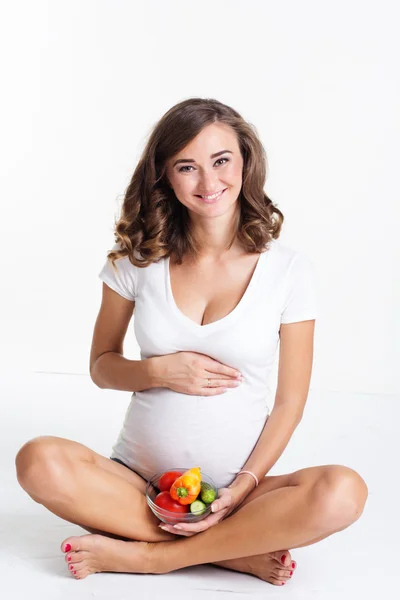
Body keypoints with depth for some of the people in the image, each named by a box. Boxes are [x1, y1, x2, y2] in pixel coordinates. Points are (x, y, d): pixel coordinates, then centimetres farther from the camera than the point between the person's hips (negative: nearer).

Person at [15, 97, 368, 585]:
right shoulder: (139, 258, 0)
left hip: (235, 490, -1)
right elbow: (101, 365, 9)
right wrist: (159, 370, -12)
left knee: (343, 493, -30)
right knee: (40, 462, -28)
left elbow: (290, 402, -1)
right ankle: (238, 550, -17)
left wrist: (244, 489, -13)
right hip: (137, 478, 1)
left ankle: (146, 555, -18)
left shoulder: (289, 270, -3)